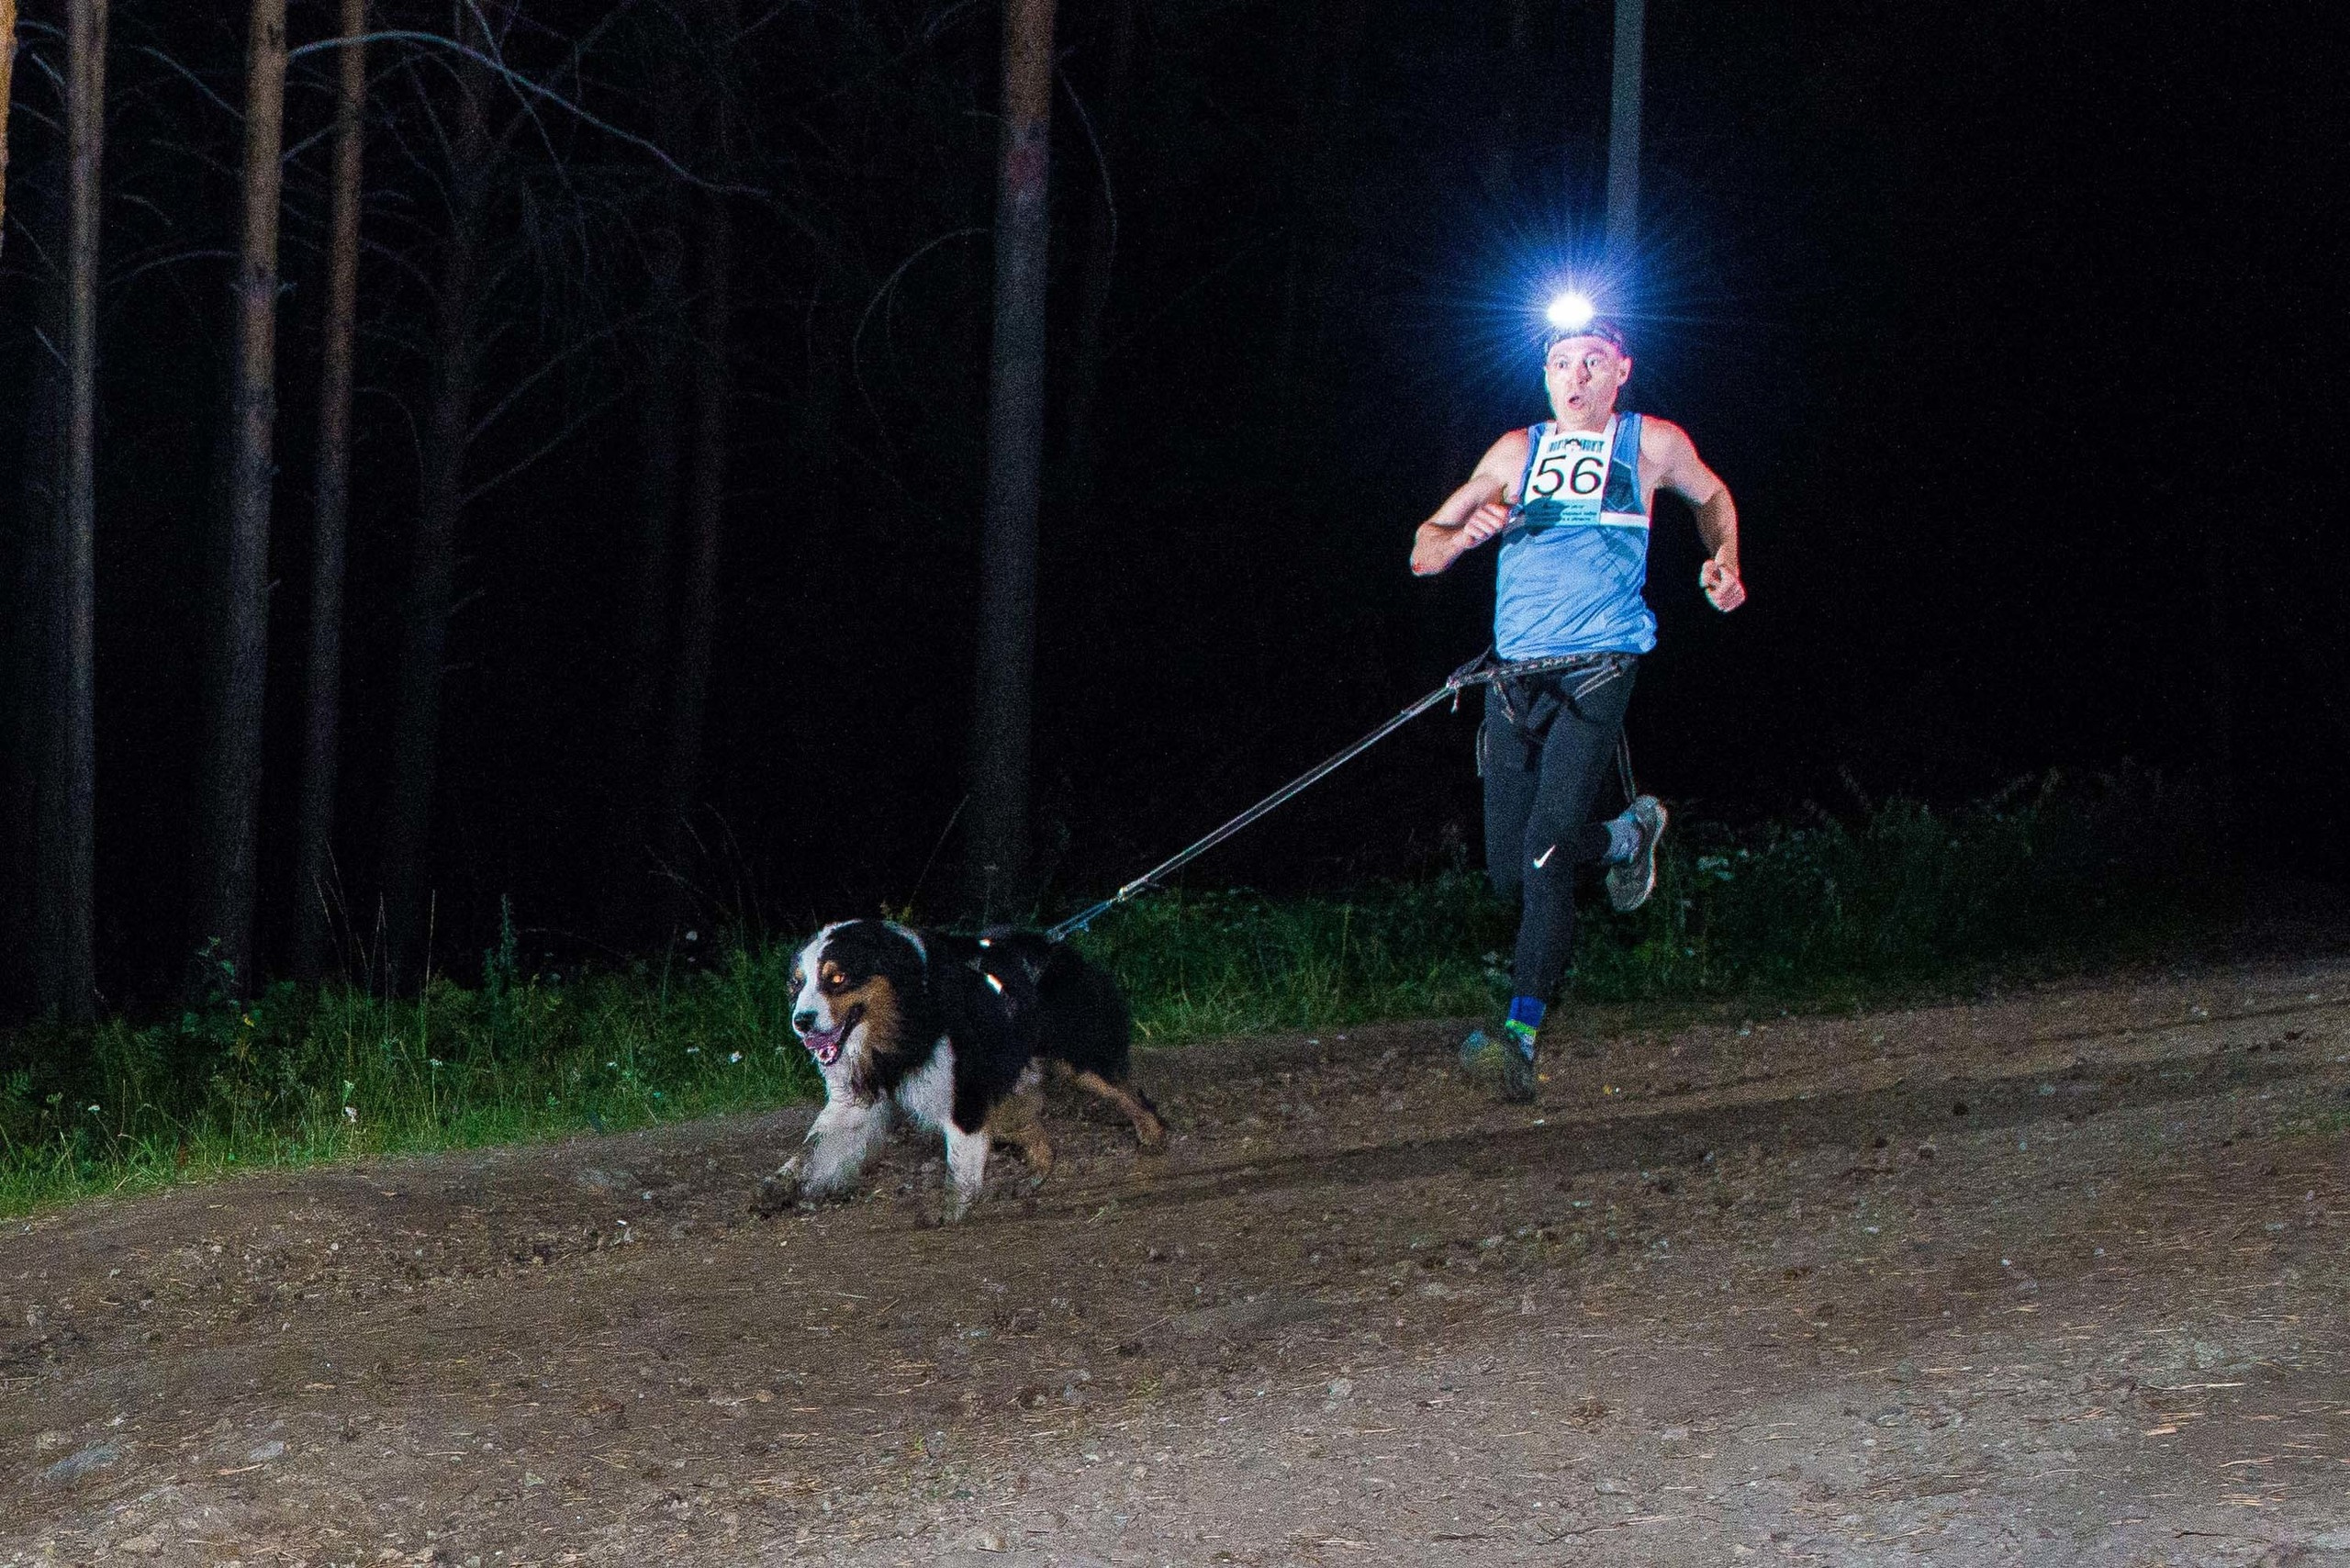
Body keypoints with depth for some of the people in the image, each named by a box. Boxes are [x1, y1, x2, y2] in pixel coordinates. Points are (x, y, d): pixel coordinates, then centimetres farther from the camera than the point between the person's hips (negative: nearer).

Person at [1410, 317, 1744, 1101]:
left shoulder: (1652, 444, 7)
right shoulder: (1516, 452, 11)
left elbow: (1711, 495, 29)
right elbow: (1422, 555, 11)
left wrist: (1723, 563, 9)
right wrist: (1462, 535, -13)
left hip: (1597, 674, -4)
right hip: (1515, 677, 4)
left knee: (1545, 848, -21)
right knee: (1508, 872, 5)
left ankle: (1521, 1034, -25)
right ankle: (1626, 836, 35)